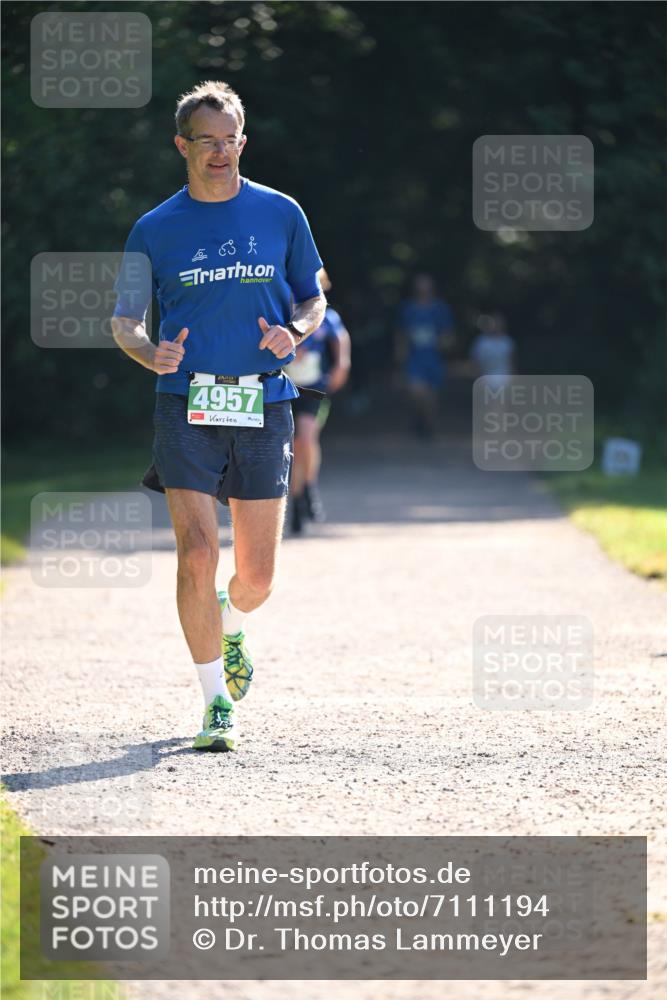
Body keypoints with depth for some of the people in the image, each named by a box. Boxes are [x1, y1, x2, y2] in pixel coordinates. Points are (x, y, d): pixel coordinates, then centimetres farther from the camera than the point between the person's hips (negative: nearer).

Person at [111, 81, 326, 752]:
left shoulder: (280, 213, 7)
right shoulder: (155, 230, 5)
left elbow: (313, 299, 15)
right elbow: (124, 321, 9)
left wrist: (295, 330, -8)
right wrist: (150, 352, -13)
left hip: (265, 405, 1)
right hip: (187, 404, -1)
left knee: (257, 577, 3)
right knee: (197, 556, -14)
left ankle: (228, 625, 41)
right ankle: (218, 705, -3)